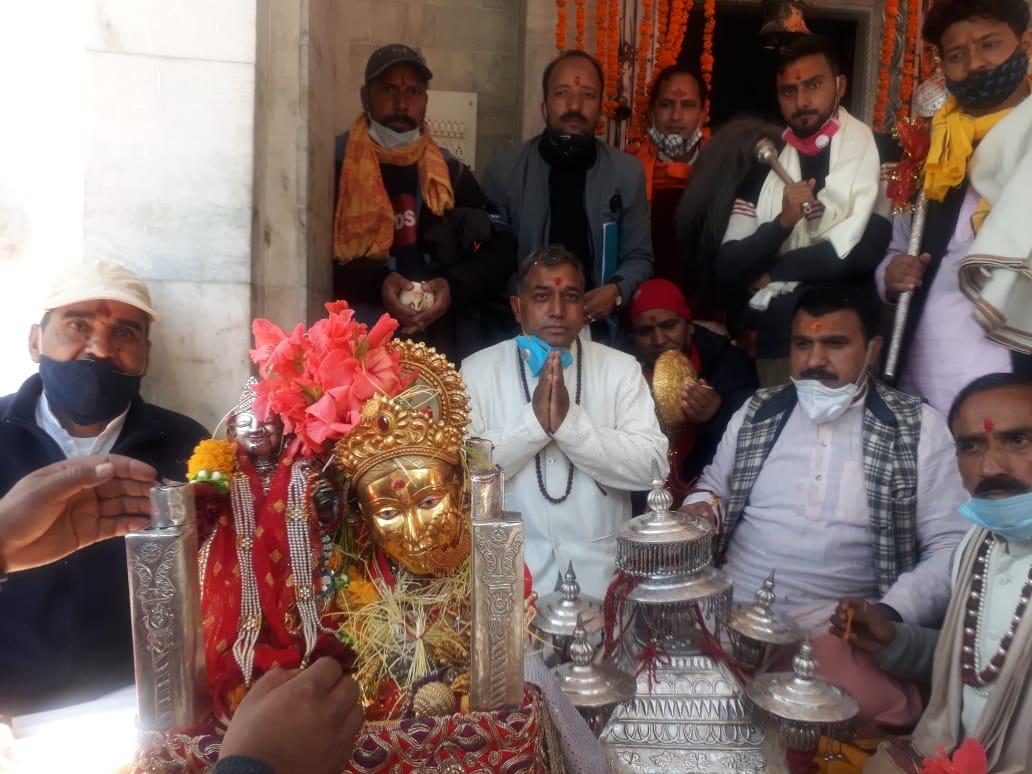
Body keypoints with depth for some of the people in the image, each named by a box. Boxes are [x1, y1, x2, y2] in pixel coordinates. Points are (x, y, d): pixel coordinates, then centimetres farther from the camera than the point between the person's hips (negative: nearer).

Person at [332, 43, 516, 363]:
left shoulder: (451, 172, 15)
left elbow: (502, 250, 8)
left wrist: (454, 286, -10)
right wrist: (375, 283, -19)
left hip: (439, 334, 3)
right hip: (357, 332, -2)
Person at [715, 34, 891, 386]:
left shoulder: (878, 154, -1)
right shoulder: (764, 170, 8)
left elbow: (868, 251, -15)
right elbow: (727, 273, 0)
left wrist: (772, 272, -4)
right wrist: (782, 222, -16)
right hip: (775, 349, 3)